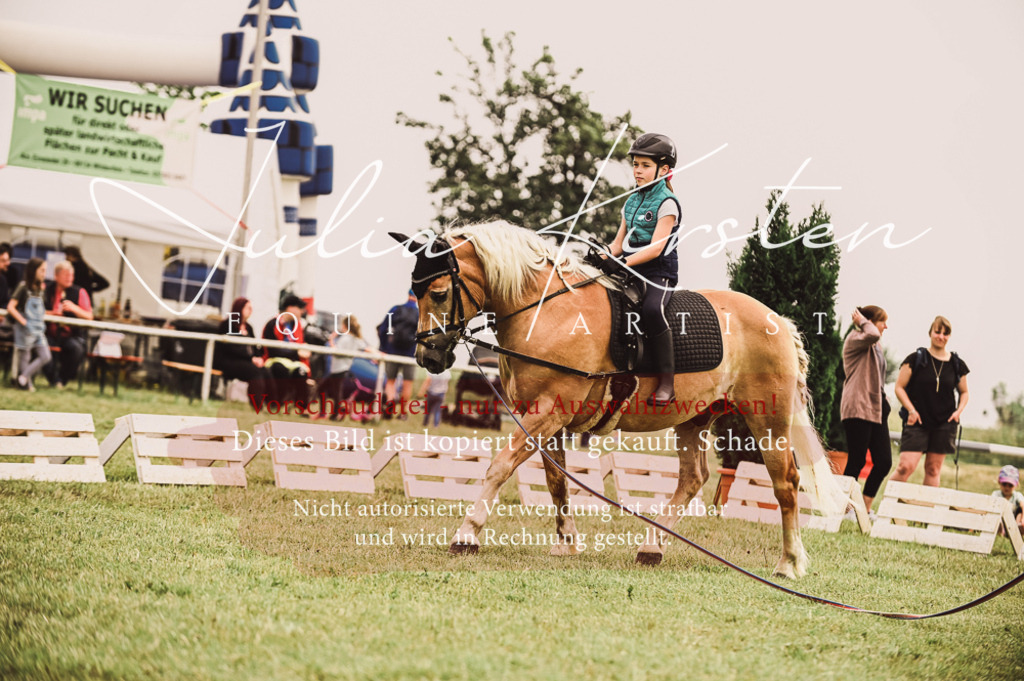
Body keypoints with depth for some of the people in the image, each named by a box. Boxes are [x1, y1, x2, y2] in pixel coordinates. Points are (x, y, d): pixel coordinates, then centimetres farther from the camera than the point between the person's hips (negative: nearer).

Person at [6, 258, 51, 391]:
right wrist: (23, 322, -19)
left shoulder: (39, 289, 10)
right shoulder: (23, 287, -11)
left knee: (45, 357, -1)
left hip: (39, 328, 7)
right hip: (26, 329, -7)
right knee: (25, 357, 1)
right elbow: (10, 307, -16)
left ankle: (24, 377, 6)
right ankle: (25, 383, 11)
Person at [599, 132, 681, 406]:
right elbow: (619, 242, 18)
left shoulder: (667, 203, -6)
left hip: (659, 273, -8)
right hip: (630, 271, 8)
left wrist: (621, 263, -26)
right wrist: (602, 258, -3)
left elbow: (656, 248, -16)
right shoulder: (632, 202, 17)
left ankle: (667, 381, -29)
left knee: (651, 309, -36)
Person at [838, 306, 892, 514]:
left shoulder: (876, 347, 23)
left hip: (876, 409, 9)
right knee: (856, 461, -8)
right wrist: (863, 322, -10)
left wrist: (885, 403, 19)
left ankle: (865, 509, 9)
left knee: (884, 462, 2)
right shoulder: (854, 339, -5)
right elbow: (872, 334, -29)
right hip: (858, 408, -9)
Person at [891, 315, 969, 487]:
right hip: (917, 422, -3)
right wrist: (911, 410, -12)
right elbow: (899, 387, 0)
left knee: (933, 469, 4)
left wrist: (959, 411, 2)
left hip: (944, 424, 3)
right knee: (906, 467, -14)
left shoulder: (956, 365, 8)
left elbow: (964, 392, 20)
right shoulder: (916, 359, -1)